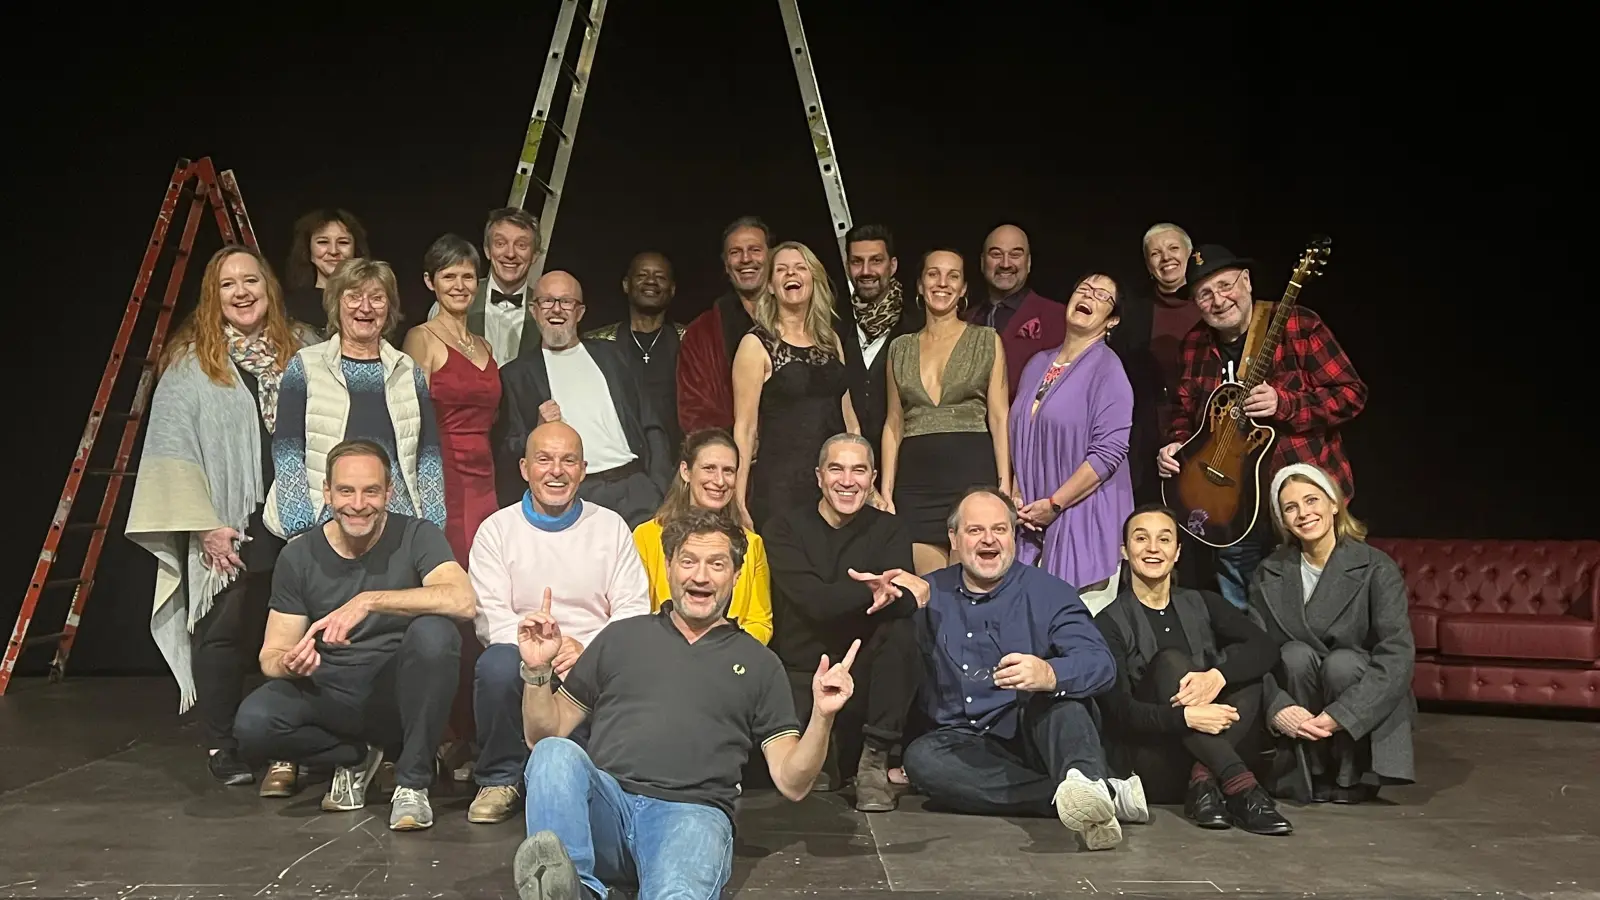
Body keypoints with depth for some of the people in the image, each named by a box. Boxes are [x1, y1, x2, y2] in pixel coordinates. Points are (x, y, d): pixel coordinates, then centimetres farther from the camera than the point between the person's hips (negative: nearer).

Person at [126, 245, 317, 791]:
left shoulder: (304, 350, 9)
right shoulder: (190, 363, 1)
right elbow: (173, 450, -3)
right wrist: (204, 525, -11)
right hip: (226, 526, -2)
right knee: (224, 634, 3)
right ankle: (221, 748, 17)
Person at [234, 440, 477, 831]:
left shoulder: (416, 537, -9)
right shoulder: (299, 556, -1)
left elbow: (464, 600, -28)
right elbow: (271, 655, 0)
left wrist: (369, 601, -34)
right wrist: (290, 664, -25)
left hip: (398, 695, -2)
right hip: (329, 696, 2)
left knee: (433, 633, -32)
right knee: (253, 723, -27)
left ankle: (413, 782, -14)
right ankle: (354, 757, 6)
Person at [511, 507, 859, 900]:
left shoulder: (758, 663, 19)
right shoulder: (622, 636, 21)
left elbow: (792, 783, 12)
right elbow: (544, 735, 21)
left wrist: (822, 716, -6)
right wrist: (538, 671, 2)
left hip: (693, 813, -1)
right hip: (605, 805, 2)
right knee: (555, 754, -32)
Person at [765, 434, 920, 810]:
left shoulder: (889, 531, 4)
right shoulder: (786, 529, -1)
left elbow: (903, 602, -16)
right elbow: (815, 602, -18)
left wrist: (840, 597, -28)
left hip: (864, 673, 2)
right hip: (801, 672, -1)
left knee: (902, 632, -29)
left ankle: (874, 761, -17)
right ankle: (822, 763, 11)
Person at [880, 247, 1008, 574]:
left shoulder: (987, 341, 6)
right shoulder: (900, 348, 14)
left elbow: (999, 417, 2)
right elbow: (894, 423, 14)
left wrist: (1004, 487, -8)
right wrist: (886, 490, 5)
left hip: (973, 475, -2)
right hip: (916, 480, 2)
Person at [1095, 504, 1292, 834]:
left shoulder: (1202, 605, 13)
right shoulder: (1110, 622, 0)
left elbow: (1266, 648, -4)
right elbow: (1118, 709, -13)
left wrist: (1217, 676, -25)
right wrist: (1185, 716, -30)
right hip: (1145, 760, -4)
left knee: (1243, 665, -16)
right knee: (1170, 662, -26)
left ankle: (1204, 781, -30)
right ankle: (1239, 784, -40)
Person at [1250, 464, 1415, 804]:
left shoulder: (1377, 568, -10)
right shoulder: (1269, 574, -1)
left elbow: (1398, 655, -20)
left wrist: (1340, 716, -28)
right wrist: (1277, 708, -29)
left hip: (1362, 715, -1)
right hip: (1296, 719, 2)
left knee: (1342, 662, -30)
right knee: (1296, 655, -26)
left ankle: (1353, 778, -9)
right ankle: (1310, 774, -12)